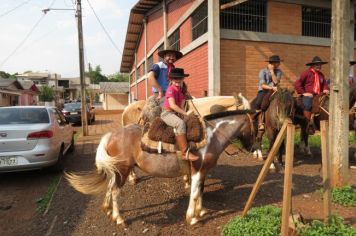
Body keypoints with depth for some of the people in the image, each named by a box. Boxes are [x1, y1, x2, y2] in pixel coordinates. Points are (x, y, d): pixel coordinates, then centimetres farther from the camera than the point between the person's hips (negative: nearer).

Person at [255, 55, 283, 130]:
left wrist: (272, 71, -12)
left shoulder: (278, 71, 7)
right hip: (263, 91, -3)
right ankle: (260, 123, -22)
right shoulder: (263, 71, -3)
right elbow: (262, 85, -11)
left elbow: (276, 82, -10)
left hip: (273, 91, 4)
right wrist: (271, 88, -25)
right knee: (259, 103, -31)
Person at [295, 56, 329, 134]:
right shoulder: (306, 73, -1)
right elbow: (297, 84, -6)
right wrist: (303, 93, -12)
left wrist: (325, 89, 4)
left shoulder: (321, 75, 19)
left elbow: (325, 84, 28)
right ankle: (309, 123, -19)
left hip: (318, 95, 7)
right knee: (308, 105, -32)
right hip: (308, 95, -7)